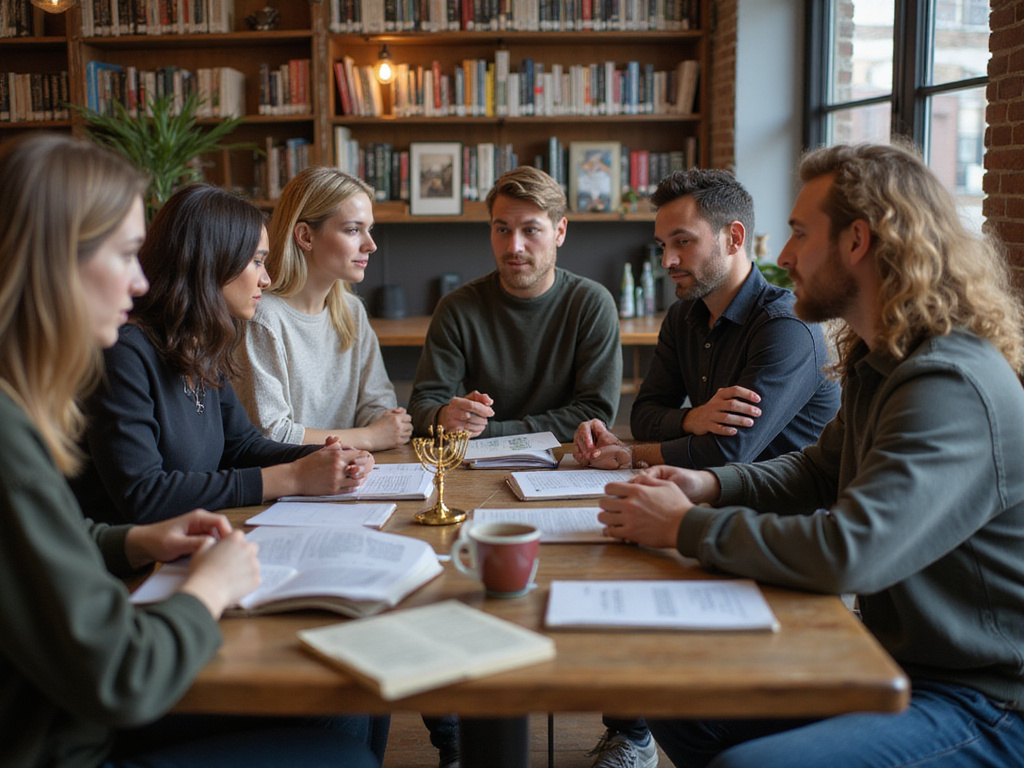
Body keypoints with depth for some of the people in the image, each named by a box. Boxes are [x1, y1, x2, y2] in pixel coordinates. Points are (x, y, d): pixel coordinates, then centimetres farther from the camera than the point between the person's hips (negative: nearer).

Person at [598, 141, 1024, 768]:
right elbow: (820, 470, 22)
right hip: (895, 662, 9)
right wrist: (708, 486, 3)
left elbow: (850, 552, -34)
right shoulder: (880, 363, 8)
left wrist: (686, 527, -20)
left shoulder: (955, 388, -25)